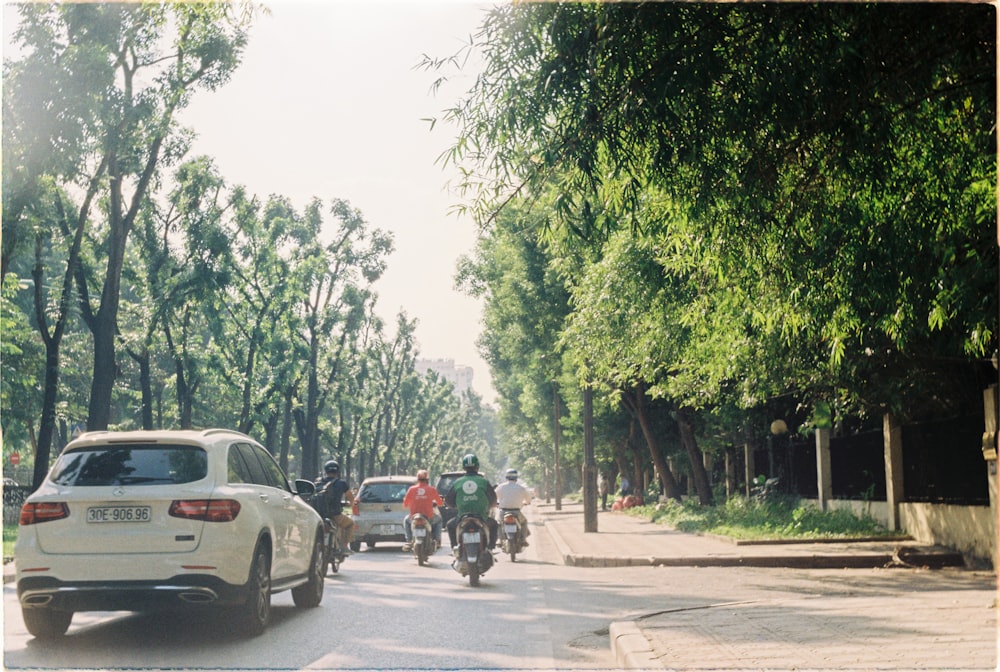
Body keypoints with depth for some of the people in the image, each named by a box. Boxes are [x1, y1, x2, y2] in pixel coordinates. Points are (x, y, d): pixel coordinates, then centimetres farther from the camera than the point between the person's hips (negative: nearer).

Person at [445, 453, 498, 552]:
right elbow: (493, 500, 6)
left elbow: (448, 501, 8)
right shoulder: (484, 482, -3)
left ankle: (455, 546, 16)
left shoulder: (457, 482, 0)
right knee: (493, 524, 31)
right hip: (482, 517, -1)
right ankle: (491, 547, 21)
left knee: (450, 525, 32)